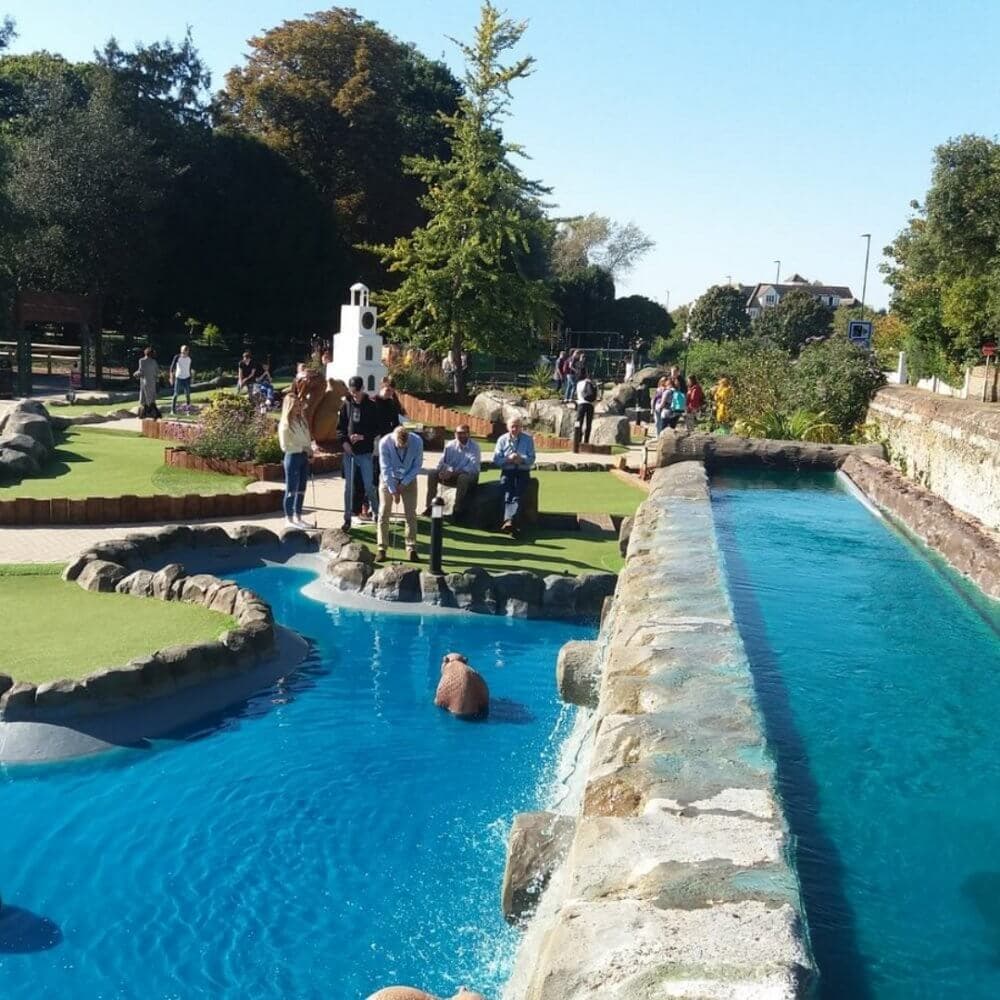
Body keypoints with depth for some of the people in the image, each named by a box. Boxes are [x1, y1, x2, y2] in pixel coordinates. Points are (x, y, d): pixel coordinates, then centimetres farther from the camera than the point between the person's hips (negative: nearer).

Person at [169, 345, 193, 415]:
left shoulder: (189, 358, 0)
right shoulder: (177, 357, -10)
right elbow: (172, 367, -8)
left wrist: (190, 377, 16)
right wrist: (171, 377, -14)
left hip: (187, 378, 2)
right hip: (178, 378, -2)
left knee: (187, 394, -3)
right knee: (176, 394, -2)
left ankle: (188, 409, 2)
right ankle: (173, 409, 7)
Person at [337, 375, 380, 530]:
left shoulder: (371, 405, -2)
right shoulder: (346, 404, 4)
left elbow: (376, 428, -2)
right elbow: (340, 426, 8)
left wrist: (363, 436, -16)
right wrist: (344, 441, -7)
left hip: (365, 452, -2)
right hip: (348, 451, 2)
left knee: (369, 485, 2)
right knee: (348, 486, 5)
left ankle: (376, 512, 21)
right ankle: (347, 518, 12)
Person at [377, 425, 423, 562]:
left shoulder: (417, 441, -23)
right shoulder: (384, 443, -25)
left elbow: (417, 466, -11)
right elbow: (386, 469, -20)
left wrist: (403, 484, -14)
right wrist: (393, 491, -20)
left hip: (408, 480, 1)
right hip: (389, 480, -1)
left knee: (411, 514, -3)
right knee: (384, 513, -3)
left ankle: (411, 548, 2)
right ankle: (382, 548, 3)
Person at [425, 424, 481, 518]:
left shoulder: (474, 447, -9)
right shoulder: (450, 445, 4)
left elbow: (472, 467, -21)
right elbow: (441, 463, 5)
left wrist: (453, 472, -31)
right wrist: (447, 471, -21)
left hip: (469, 476, -4)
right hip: (451, 476, 4)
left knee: (463, 477, -39)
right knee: (432, 473, -16)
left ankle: (458, 508, -28)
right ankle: (429, 505, -14)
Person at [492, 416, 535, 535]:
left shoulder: (528, 439, 7)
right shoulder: (502, 439, 9)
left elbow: (531, 459, 1)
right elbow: (496, 460, 3)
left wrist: (521, 459, -20)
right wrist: (508, 459, -15)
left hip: (522, 472, 0)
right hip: (507, 472, 0)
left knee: (517, 494, -26)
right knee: (508, 493, -26)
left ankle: (509, 520, -43)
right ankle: (510, 521, -44)